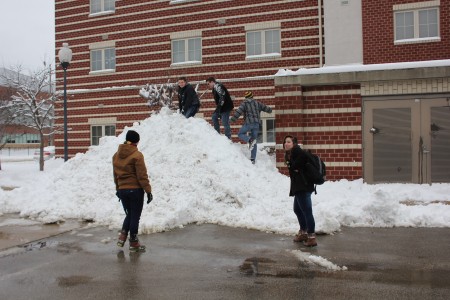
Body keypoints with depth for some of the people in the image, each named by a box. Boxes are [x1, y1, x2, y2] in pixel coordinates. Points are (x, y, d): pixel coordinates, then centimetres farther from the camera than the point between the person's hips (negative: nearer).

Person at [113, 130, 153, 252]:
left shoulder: (116, 155, 7)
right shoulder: (137, 155, -14)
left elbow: (115, 174, 15)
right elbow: (142, 175, -15)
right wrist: (148, 190, -9)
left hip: (122, 190, 6)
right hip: (135, 190, -6)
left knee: (129, 214, 21)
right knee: (135, 216, 5)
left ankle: (122, 236, 8)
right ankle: (133, 243, 13)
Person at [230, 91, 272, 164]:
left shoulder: (244, 103, 1)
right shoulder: (257, 103, 13)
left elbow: (238, 112, -10)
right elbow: (265, 108, 22)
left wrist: (232, 119, -8)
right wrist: (270, 110, 43)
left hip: (248, 123, -5)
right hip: (256, 124, 5)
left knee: (240, 134, 13)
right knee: (254, 143, 10)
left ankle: (250, 140, -17)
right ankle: (253, 159, 7)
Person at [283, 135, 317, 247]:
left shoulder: (296, 151, -9)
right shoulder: (290, 154, 20)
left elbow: (304, 156, -28)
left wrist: (295, 167, -18)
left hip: (302, 187, -11)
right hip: (299, 187, 11)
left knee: (306, 211, -8)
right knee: (297, 209, 22)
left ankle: (311, 237, -4)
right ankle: (303, 232, 34)